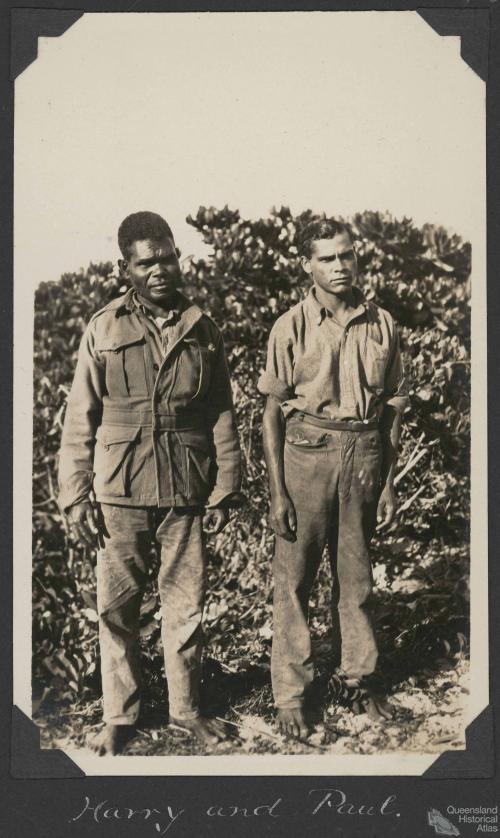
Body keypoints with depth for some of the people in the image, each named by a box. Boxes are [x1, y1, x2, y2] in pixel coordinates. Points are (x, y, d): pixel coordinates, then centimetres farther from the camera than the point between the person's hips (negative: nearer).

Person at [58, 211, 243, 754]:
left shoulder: (202, 331, 4)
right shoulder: (103, 330, -1)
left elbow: (222, 416, 7)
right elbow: (79, 420, 0)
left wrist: (225, 488, 3)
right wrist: (75, 496, -3)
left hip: (186, 492, 1)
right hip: (119, 493, -1)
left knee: (185, 605, 9)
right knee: (117, 606, 7)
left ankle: (186, 707, 27)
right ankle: (119, 715, 23)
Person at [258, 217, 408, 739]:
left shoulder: (381, 325, 4)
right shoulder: (291, 328, -4)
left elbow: (392, 408, 9)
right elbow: (272, 412, -3)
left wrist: (388, 483, 7)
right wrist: (277, 493, -7)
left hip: (364, 456, 2)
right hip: (306, 453, -2)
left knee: (356, 573, 13)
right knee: (293, 576, 3)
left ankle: (360, 675, 31)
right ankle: (290, 691, 16)